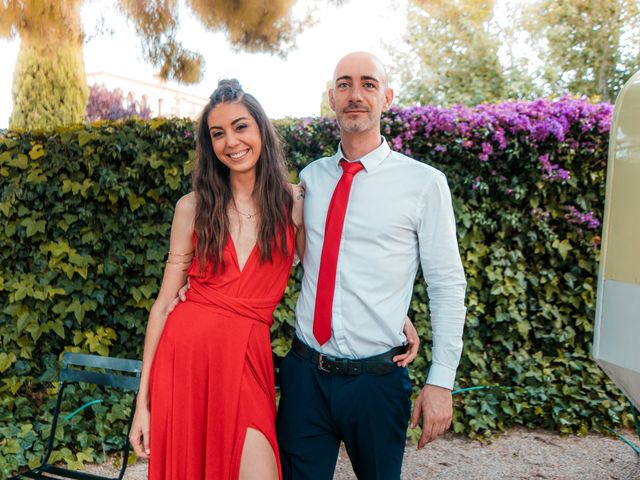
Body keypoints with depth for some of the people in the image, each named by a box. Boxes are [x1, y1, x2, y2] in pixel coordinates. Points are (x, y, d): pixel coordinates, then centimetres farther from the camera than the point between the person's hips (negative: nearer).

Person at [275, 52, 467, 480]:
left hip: (376, 380, -2)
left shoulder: (424, 183, -7)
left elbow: (448, 287, -5)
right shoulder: (311, 177, 5)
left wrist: (442, 381, -7)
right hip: (305, 374, 3)